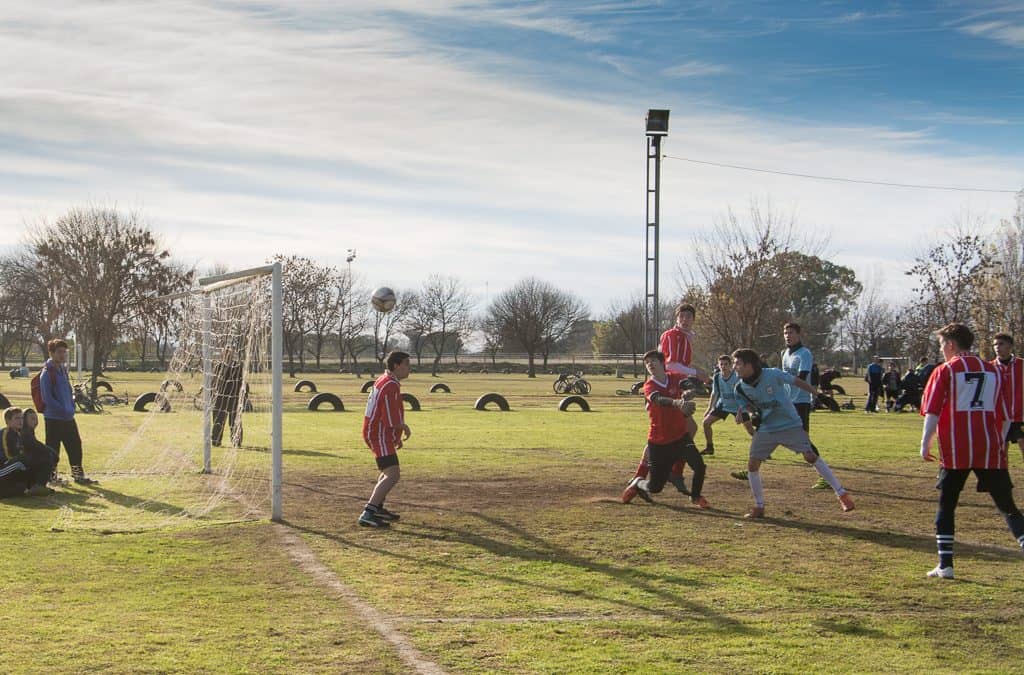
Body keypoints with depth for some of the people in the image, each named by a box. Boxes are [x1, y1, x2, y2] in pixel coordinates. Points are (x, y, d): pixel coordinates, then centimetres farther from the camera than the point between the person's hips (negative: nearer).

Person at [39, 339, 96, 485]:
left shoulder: (63, 370, 12)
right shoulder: (47, 373, -13)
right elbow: (47, 398, -18)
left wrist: (71, 407, 6)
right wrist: (64, 411, -18)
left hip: (68, 418, 8)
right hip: (53, 418, -8)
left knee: (75, 445, 9)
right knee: (52, 449, 0)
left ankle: (78, 475, 17)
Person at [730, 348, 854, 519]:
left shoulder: (773, 375, -21)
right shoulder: (740, 387, -8)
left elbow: (797, 382, -10)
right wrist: (751, 414, -17)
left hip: (790, 425, -4)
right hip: (765, 429, 4)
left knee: (811, 456, -10)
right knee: (752, 464, -5)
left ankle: (842, 494, 0)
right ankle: (759, 507, 10)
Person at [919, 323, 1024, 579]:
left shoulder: (945, 371, 0)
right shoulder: (994, 371, 12)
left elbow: (932, 412, -7)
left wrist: (925, 444, -1)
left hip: (956, 451, -2)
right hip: (990, 450, 3)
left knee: (946, 505, 10)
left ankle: (945, 565, 8)